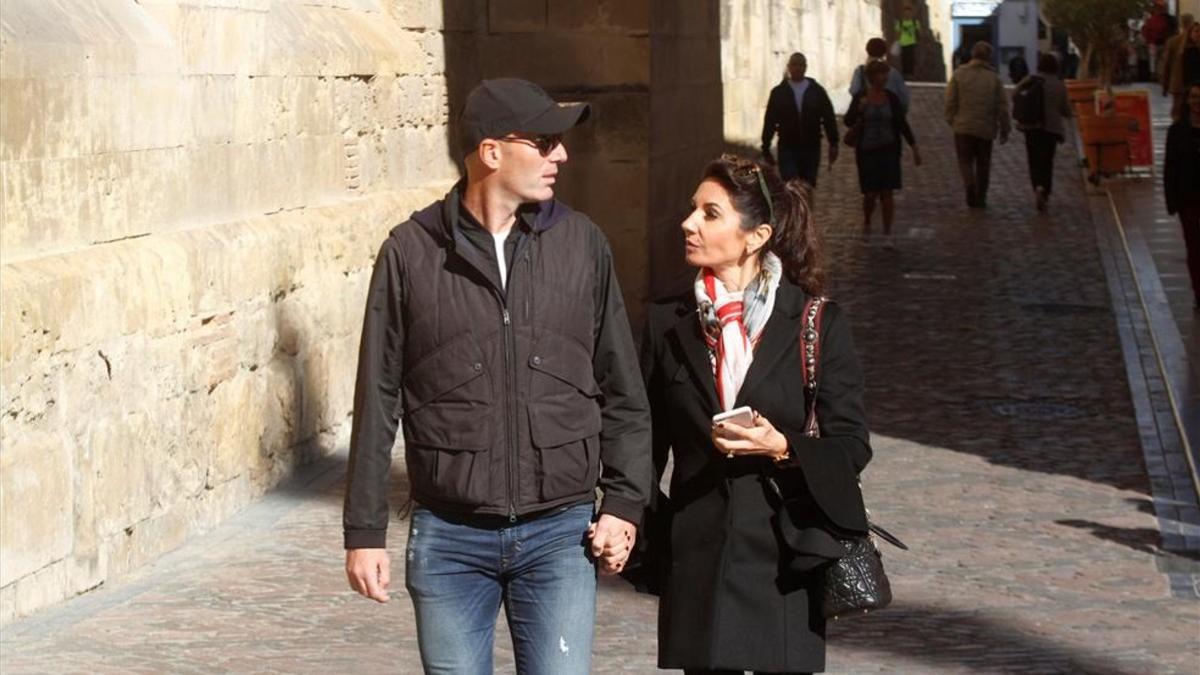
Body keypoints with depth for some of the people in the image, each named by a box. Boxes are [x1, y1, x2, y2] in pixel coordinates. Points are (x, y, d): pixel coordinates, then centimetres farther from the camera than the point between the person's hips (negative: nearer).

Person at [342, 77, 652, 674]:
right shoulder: (411, 251, -2)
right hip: (449, 537, 0)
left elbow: (622, 391, 8)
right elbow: (377, 401, 2)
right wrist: (364, 530, 1)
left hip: (559, 533, 1)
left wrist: (624, 502, 1)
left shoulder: (582, 244, 2)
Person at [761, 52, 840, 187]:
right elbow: (769, 122, 3)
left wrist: (833, 144, -1)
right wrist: (766, 148, 1)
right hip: (787, 149, -1)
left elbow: (829, 118, 5)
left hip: (811, 148, 1)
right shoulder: (779, 92, 3)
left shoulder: (817, 91, 6)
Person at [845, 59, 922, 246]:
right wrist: (859, 109, -28)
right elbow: (848, 121, -9)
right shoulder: (860, 98, -3)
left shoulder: (892, 98, 1)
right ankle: (866, 222, 31)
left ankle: (887, 235, 1)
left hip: (889, 151, 1)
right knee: (870, 194, 0)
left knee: (887, 193, -4)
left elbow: (903, 124, 6)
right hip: (867, 152, -1)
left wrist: (914, 148, 4)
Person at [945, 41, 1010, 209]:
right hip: (986, 127, 1)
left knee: (965, 159, 7)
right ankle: (981, 197, 13)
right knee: (983, 163, 11)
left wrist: (951, 120, 11)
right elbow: (1002, 105, 0)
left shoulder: (959, 74, -1)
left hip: (963, 126, -1)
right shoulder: (993, 77, 0)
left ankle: (970, 185, -18)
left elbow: (950, 101, -2)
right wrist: (1004, 129, 7)